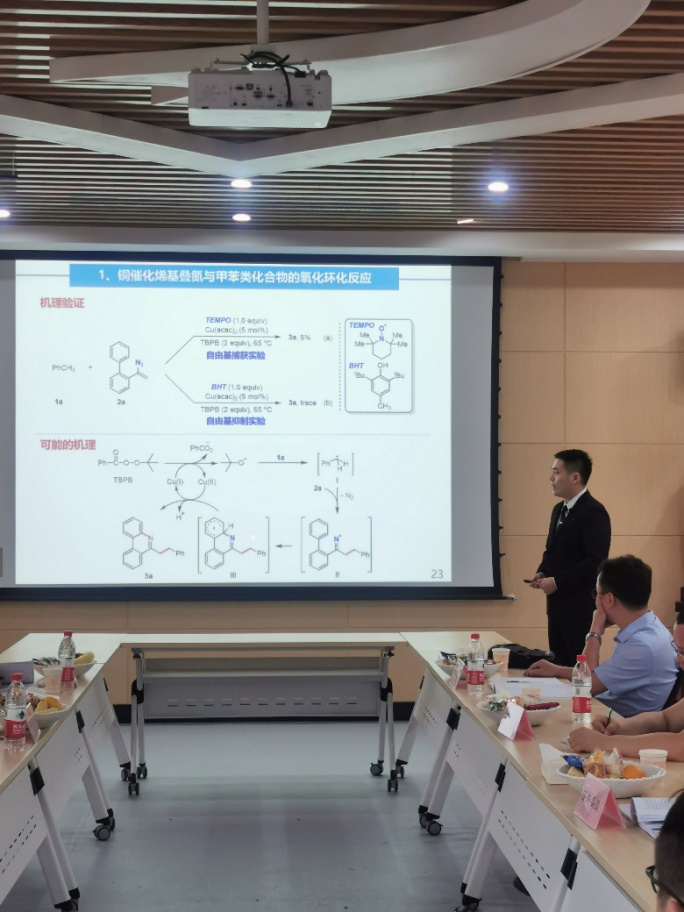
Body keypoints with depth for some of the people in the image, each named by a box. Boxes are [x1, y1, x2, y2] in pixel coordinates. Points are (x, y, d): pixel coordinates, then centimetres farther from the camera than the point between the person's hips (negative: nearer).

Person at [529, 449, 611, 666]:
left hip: (581, 608, -9)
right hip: (557, 605, 9)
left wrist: (557, 581, -18)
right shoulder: (559, 510, 15)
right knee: (559, 666, 12)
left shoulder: (594, 512, -15)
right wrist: (542, 573, 4)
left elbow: (596, 561, -21)